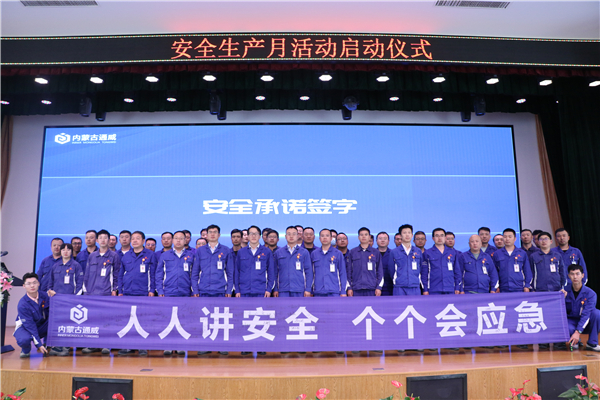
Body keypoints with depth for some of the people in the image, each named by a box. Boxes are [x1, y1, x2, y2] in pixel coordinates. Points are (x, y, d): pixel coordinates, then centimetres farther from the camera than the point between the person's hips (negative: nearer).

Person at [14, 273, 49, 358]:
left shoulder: (44, 296, -10)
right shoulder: (22, 304, -21)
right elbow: (29, 325, -23)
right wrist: (39, 344, -26)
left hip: (43, 327, 4)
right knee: (24, 339, -38)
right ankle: (26, 350, 1)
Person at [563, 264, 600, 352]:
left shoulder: (590, 293, -12)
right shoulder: (565, 292, -5)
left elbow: (586, 314, -22)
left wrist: (578, 332, -32)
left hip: (586, 324, 0)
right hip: (571, 322, 0)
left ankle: (592, 343, -17)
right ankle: (574, 342, 0)